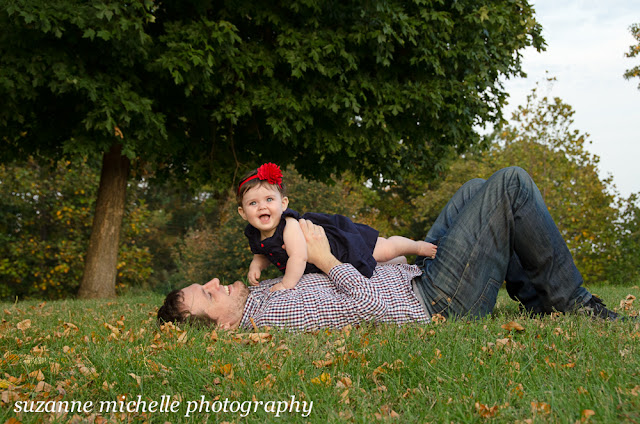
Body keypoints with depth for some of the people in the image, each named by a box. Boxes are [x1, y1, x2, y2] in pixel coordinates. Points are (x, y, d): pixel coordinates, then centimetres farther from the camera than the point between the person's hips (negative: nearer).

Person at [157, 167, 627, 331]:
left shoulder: (259, 295, 3)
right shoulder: (271, 313, -28)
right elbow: (371, 305, -29)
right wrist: (325, 258, -21)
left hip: (413, 276, 10)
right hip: (437, 302, -10)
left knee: (478, 190, 20)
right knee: (511, 183, -8)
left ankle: (538, 299, 20)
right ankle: (571, 301, 6)